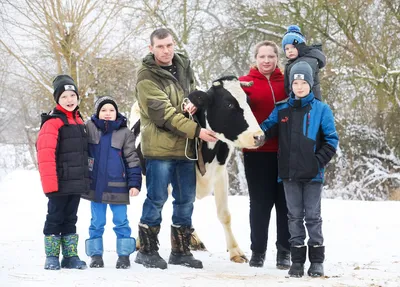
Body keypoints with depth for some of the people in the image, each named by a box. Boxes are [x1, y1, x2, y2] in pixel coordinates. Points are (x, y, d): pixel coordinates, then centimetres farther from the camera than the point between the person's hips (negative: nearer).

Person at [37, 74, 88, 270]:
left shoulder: (78, 122, 14)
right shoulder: (52, 123, -13)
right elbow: (45, 155, -19)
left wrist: (84, 179, 17)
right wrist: (50, 183, -22)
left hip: (76, 183, 7)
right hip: (60, 184, -7)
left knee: (70, 219, 13)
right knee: (55, 218, 1)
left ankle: (70, 256, 19)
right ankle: (52, 257, 8)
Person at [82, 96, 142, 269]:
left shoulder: (124, 133, -1)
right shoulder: (89, 128, 0)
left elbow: (132, 159, -1)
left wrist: (134, 183, -6)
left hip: (117, 187, -1)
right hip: (95, 185, 1)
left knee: (121, 221, 4)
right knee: (97, 222, 8)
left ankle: (124, 255, 12)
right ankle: (96, 255, 16)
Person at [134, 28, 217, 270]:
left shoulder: (184, 66, 11)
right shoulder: (147, 77, -9)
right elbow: (164, 112, -17)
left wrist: (193, 103, -6)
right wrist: (196, 130, -22)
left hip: (186, 147, 7)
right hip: (160, 147, -6)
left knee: (186, 200, 10)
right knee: (157, 198, -2)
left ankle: (181, 251, 21)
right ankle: (147, 250, 9)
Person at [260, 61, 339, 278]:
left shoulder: (321, 109, -2)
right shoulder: (281, 110, 6)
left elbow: (331, 140, -2)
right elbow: (266, 128, -2)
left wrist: (319, 161, -11)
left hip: (312, 173, -2)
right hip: (289, 173, 3)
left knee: (313, 216, 3)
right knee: (295, 216, 9)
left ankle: (317, 261, 12)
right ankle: (297, 260, 15)